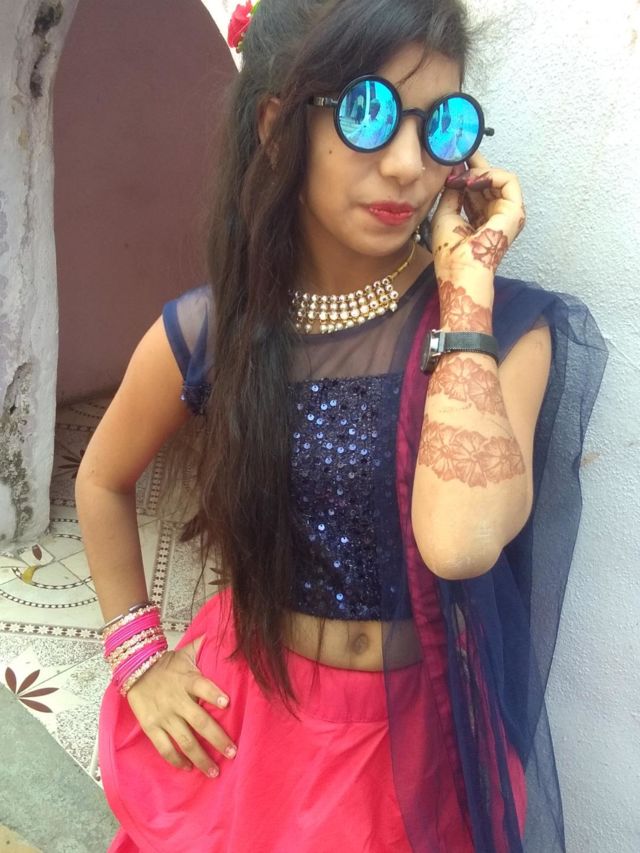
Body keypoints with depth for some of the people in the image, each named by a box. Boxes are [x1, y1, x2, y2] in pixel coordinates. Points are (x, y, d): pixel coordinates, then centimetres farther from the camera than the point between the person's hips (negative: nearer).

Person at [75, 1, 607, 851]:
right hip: (240, 717, 2)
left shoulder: (504, 327, -17)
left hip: (419, 734, -1)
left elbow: (461, 541, -34)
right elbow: (103, 480, 6)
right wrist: (139, 658, 2)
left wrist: (467, 280, -28)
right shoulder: (203, 332, -11)